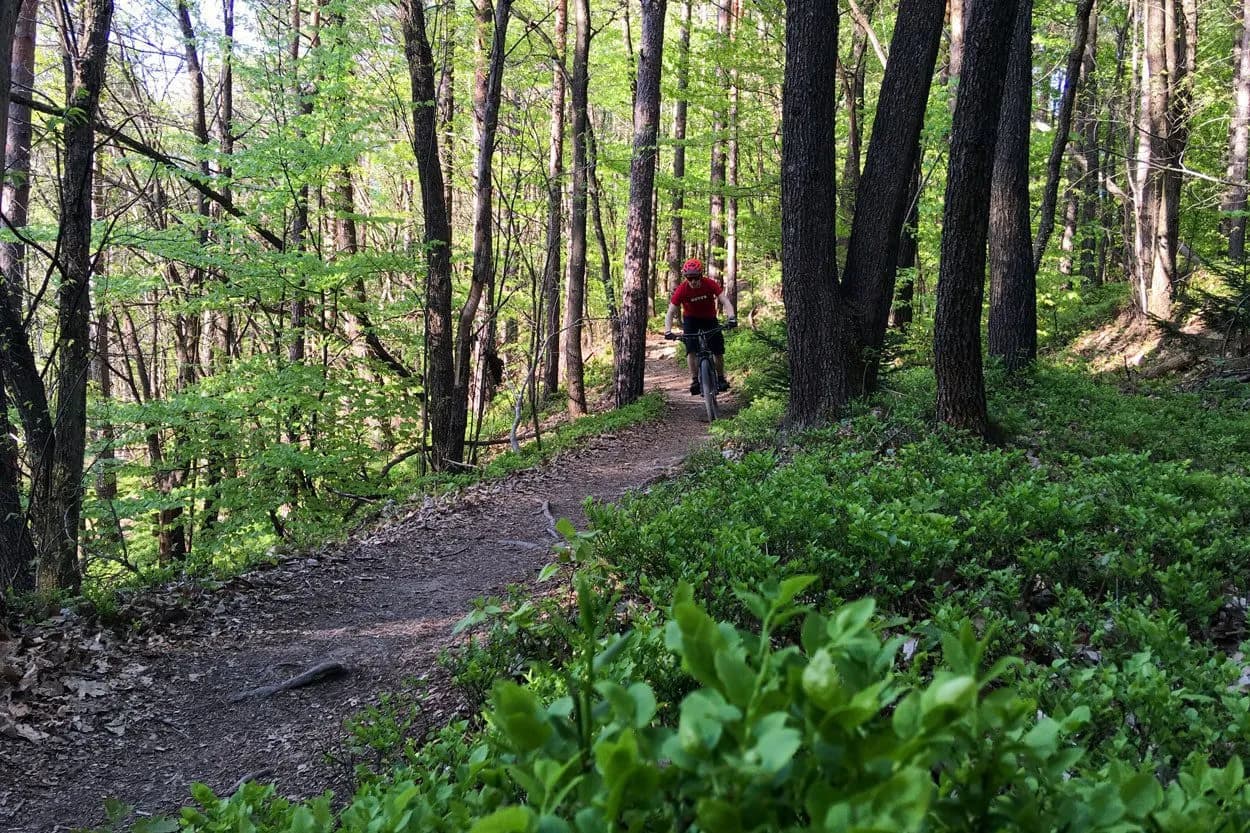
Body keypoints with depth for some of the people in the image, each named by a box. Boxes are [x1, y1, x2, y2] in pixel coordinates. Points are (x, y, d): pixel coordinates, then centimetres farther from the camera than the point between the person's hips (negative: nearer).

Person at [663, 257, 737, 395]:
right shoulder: (681, 290, -26)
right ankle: (694, 381, -12)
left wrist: (731, 317, -49)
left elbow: (725, 301, -31)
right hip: (691, 319, 0)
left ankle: (721, 379, 14)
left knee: (718, 350, -7)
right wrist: (668, 331, -39)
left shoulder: (710, 284, -26)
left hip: (709, 318, 1)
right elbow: (671, 312, -23)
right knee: (691, 349, -20)